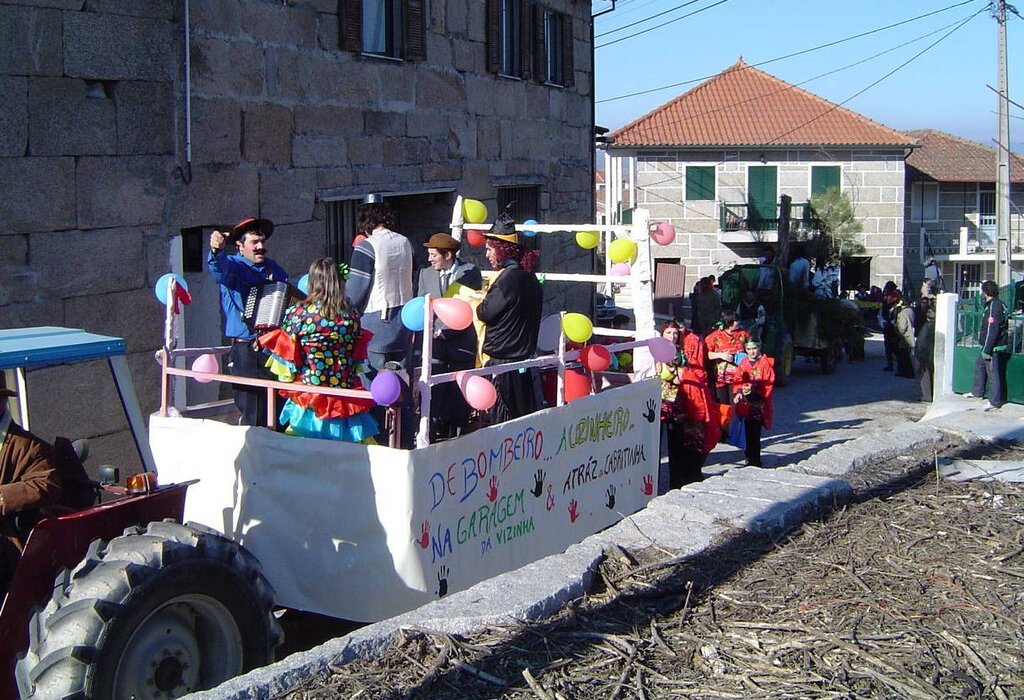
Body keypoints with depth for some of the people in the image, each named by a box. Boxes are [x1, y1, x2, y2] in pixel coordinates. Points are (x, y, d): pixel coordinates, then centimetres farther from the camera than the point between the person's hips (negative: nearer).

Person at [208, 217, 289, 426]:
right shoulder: (233, 264, -1)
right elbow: (219, 270, -25)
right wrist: (216, 251, -47)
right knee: (253, 418, -5)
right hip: (246, 352, -5)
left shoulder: (273, 268, 16)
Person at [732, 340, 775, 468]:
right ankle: (751, 459, 23)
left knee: (754, 433, -9)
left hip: (758, 403, -5)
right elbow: (737, 379, 10)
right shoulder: (743, 362, 12)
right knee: (748, 432, 11)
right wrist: (737, 392, -6)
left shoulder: (765, 363, -3)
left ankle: (754, 460, -5)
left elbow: (769, 382, -8)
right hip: (745, 402, 5)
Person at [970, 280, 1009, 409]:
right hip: (996, 346, 11)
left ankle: (995, 401, 0)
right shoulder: (1000, 304, 12)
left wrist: (987, 350, -22)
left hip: (994, 347, -11)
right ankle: (977, 392, 33)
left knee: (993, 372, -5)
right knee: (979, 364, 23)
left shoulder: (993, 306, -20)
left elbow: (992, 330, -24)